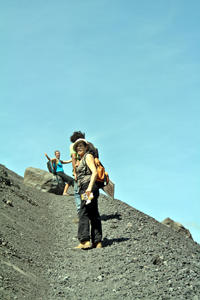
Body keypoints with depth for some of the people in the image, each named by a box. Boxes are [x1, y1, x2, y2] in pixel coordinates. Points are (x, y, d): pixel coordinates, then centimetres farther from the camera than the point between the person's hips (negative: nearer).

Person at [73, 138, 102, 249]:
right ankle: (97, 241, 5)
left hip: (89, 188, -9)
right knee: (94, 215, 5)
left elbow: (94, 172, -16)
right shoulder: (81, 160, 24)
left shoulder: (88, 156, -2)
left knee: (83, 213, -13)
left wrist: (89, 187, -26)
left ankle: (85, 240, -16)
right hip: (84, 189, 9)